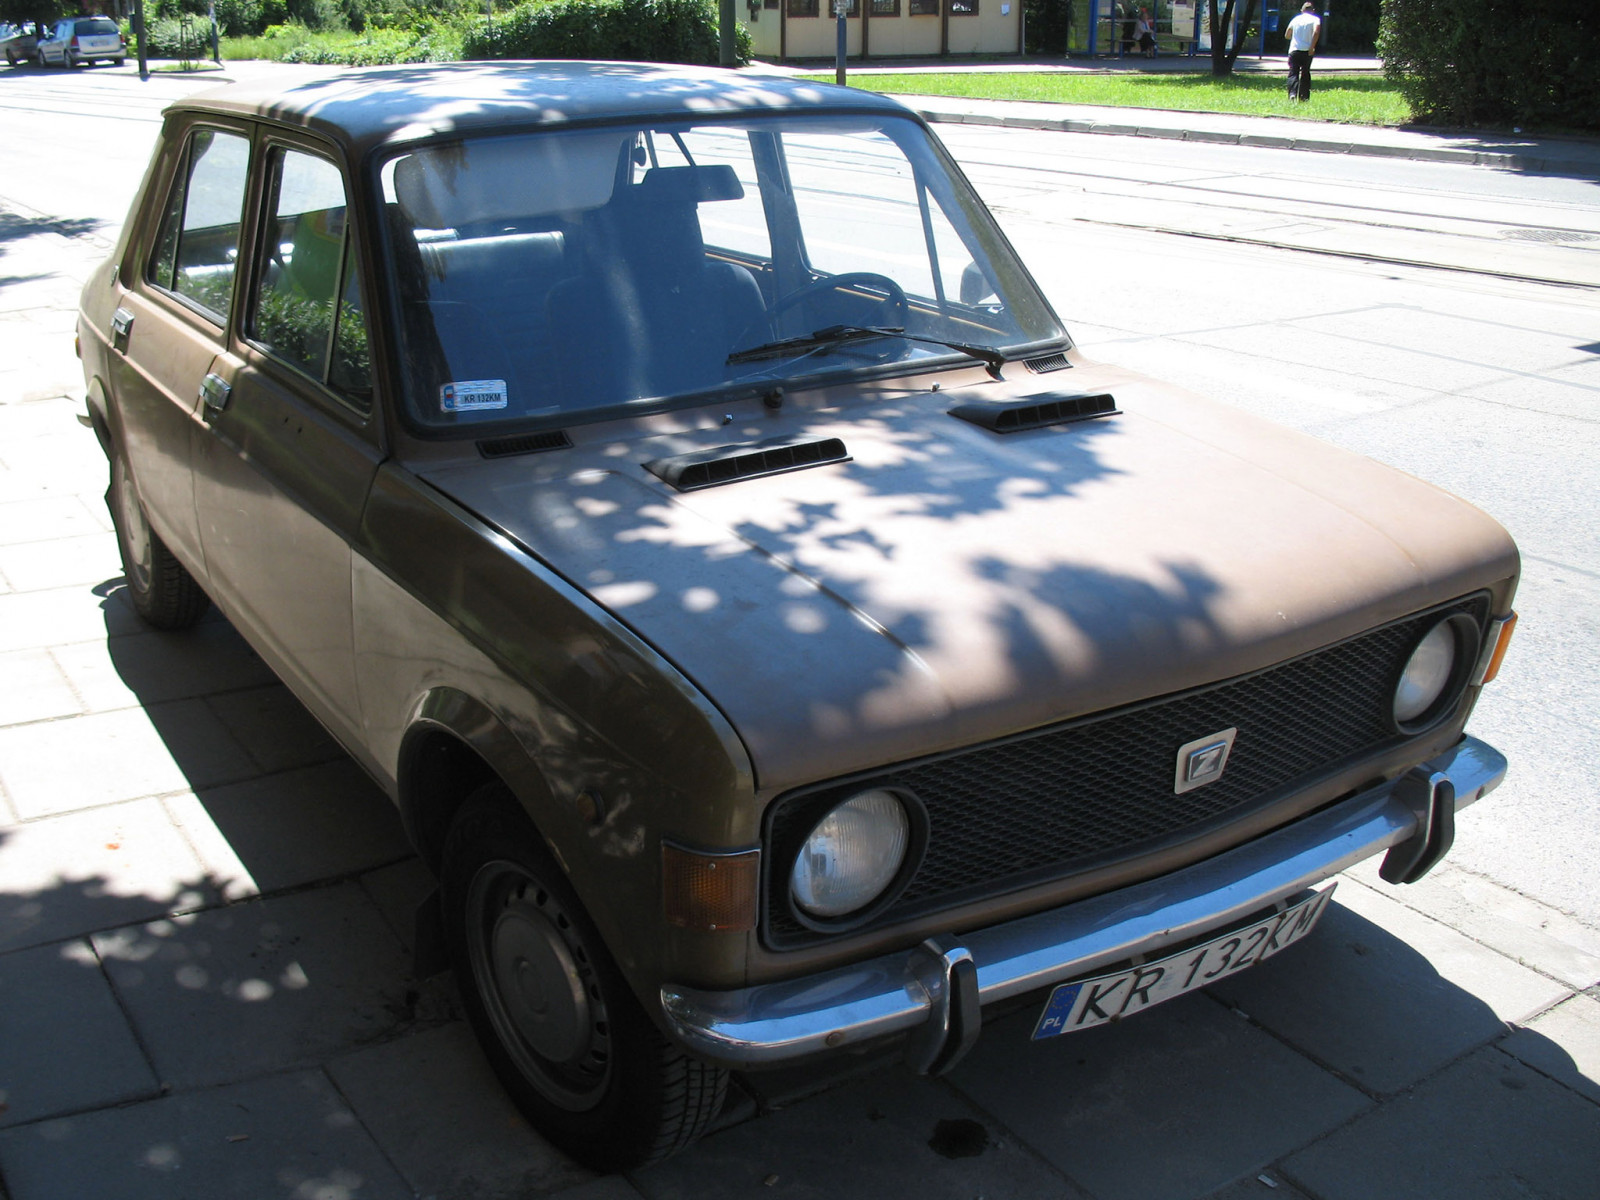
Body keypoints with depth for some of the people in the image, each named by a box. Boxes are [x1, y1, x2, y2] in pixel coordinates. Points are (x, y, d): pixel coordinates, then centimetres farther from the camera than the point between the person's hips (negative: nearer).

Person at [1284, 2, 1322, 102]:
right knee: (1305, 73, 12)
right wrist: (1312, 47, -13)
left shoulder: (1295, 19, 14)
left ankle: (1292, 93, -27)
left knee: (1293, 73, -5)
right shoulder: (1315, 19, 3)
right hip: (1307, 51, -1)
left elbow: (1287, 35, 20)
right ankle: (1303, 96, 12)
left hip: (1294, 50, 1)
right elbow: (1316, 32, -15)